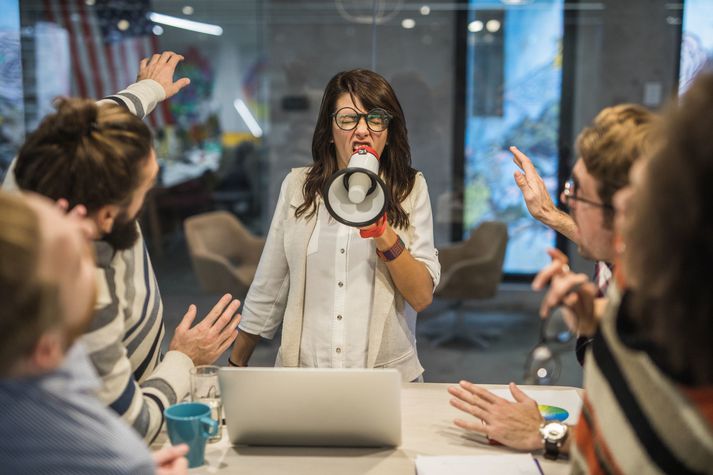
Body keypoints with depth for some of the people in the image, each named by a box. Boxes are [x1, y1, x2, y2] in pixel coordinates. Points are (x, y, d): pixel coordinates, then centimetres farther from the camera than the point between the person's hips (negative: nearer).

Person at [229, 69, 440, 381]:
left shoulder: (411, 189, 3)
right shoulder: (298, 186, 6)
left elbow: (422, 296, -3)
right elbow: (268, 287, 12)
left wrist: (383, 233, -17)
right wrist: (235, 366, 15)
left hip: (386, 374, -1)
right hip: (303, 374, 1)